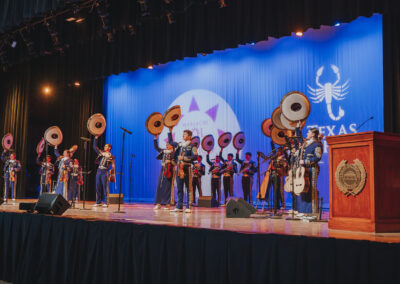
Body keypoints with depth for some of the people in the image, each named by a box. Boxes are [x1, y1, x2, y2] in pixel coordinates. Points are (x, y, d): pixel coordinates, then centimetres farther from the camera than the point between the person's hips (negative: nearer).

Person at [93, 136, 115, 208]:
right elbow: (95, 146, 19)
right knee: (98, 187, 4)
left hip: (105, 171, -5)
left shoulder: (111, 157, 4)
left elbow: (113, 166, 2)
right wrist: (96, 137, 13)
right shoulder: (101, 152, 16)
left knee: (105, 187, -6)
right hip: (99, 170, 5)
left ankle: (105, 202, -3)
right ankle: (98, 202, 11)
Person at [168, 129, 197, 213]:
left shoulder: (192, 146, -2)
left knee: (189, 188, -4)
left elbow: (194, 156, -13)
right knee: (179, 188, 7)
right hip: (179, 168, 6)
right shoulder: (179, 145, 15)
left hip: (187, 168, -6)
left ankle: (189, 207, -3)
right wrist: (170, 132, 24)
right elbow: (170, 142, 29)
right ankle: (179, 206, 12)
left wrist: (183, 158, -15)